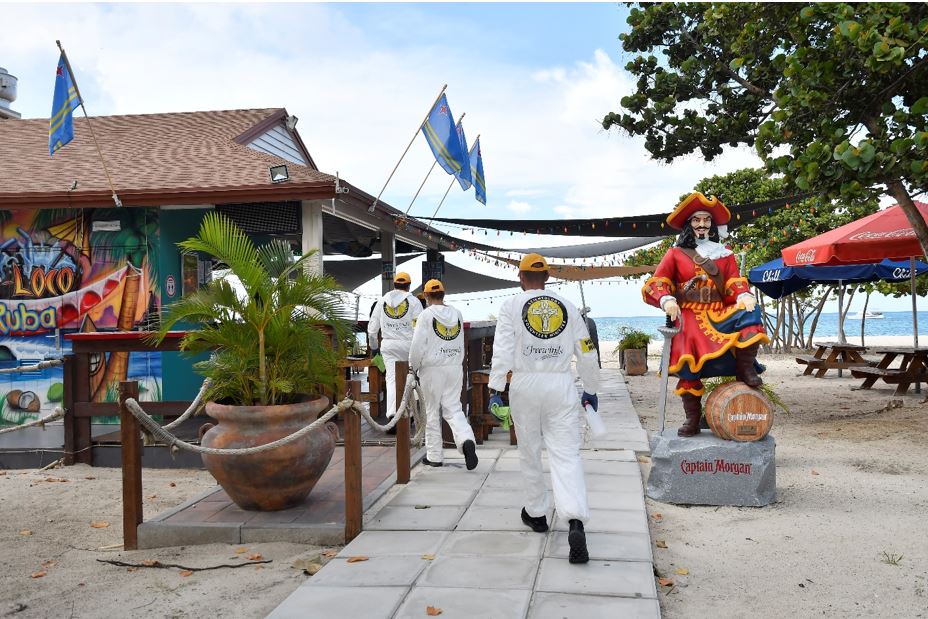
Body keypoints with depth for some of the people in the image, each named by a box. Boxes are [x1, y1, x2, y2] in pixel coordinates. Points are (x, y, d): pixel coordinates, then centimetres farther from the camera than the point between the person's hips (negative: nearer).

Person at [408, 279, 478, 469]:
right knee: (453, 408, 7)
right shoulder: (456, 314, 9)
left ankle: (434, 456, 13)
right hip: (455, 368, 4)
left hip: (432, 369, -4)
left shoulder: (426, 315, -7)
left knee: (432, 411, 6)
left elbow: (418, 345, -10)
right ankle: (466, 440, -18)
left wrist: (414, 367, 2)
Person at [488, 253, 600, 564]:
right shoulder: (567, 307, 9)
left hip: (525, 385, -1)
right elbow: (586, 353, 9)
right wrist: (591, 390, 19)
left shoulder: (512, 306, 2)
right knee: (566, 454, -4)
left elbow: (502, 350, -9)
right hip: (561, 386, 1)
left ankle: (536, 514, 29)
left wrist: (495, 389, -9)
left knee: (530, 452, 15)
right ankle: (575, 521, -21)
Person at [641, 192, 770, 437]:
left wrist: (744, 296, -13)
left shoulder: (725, 254, 20)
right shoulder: (675, 254, 12)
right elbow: (655, 285, 5)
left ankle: (746, 369, -23)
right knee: (688, 360, -17)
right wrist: (667, 300, -16)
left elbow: (735, 284, 10)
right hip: (689, 315, -2)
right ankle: (692, 419, -10)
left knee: (749, 314, -28)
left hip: (719, 314, 2)